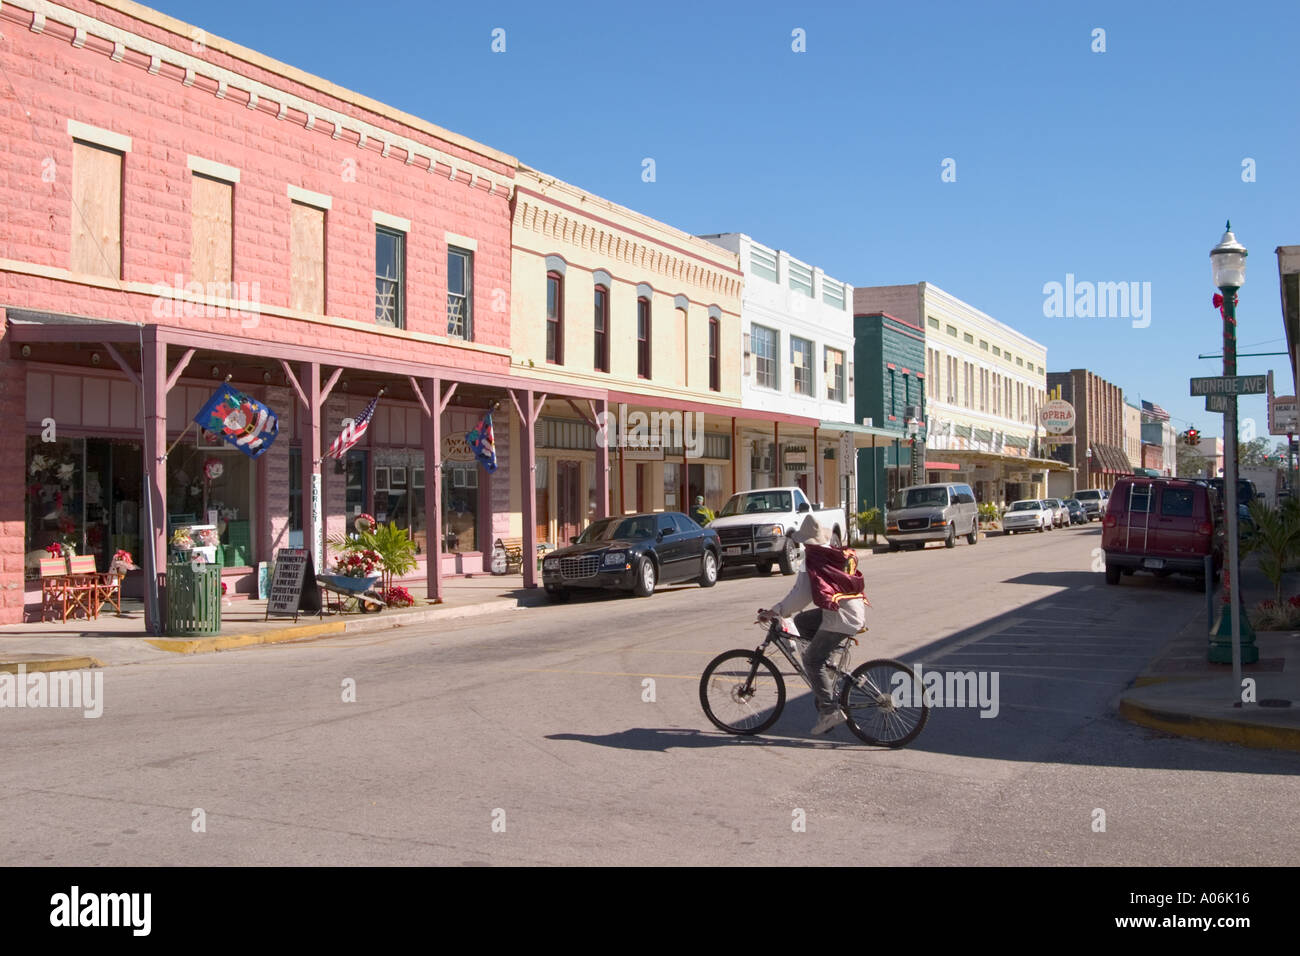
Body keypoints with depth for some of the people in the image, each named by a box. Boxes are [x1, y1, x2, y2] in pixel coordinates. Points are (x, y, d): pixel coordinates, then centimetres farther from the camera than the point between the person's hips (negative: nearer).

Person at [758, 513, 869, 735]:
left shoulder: (813, 561, -9)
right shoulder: (841, 555, 15)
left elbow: (801, 594, -15)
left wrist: (775, 611, -10)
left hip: (841, 617, -9)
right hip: (857, 609, 9)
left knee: (812, 659, -3)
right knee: (802, 621, 21)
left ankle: (829, 710, -10)